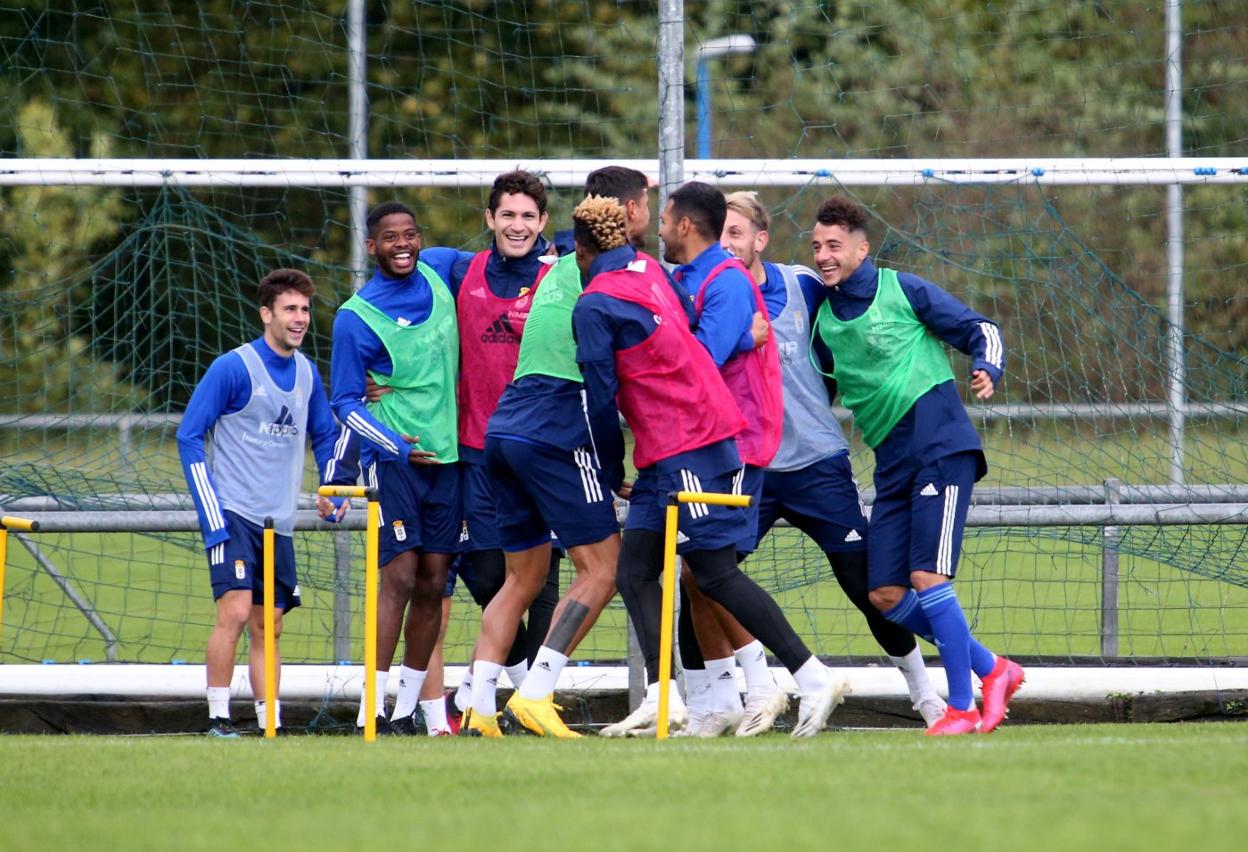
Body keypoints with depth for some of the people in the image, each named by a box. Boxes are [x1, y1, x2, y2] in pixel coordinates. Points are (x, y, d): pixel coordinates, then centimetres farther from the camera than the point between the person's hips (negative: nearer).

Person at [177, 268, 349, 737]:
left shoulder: (307, 373, 10)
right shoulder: (233, 368, -9)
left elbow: (326, 434, 25)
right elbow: (189, 435, -8)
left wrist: (332, 488, 9)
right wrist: (210, 513, -14)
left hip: (279, 523, 6)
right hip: (234, 516, -6)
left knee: (268, 626, 8)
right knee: (235, 611, -18)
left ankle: (270, 722, 11)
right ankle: (218, 718, -13)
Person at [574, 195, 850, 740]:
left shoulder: (594, 305, -10)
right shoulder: (648, 270, 12)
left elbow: (600, 399, -7)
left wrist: (611, 473, 5)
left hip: (682, 454, -9)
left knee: (716, 573, -6)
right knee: (633, 572, 7)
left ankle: (813, 677, -6)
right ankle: (659, 699, 0)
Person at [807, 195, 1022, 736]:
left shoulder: (903, 290, -3)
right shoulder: (825, 319, 13)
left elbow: (979, 329, -1)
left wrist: (987, 370, -19)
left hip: (940, 448, -7)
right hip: (892, 466, 7)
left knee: (927, 579, -15)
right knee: (886, 597, 1)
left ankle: (962, 707, -5)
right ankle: (993, 671, 16)